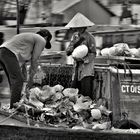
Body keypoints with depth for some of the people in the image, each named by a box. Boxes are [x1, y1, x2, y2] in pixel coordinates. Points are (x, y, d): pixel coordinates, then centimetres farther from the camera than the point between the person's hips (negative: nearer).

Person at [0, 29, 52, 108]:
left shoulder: (31, 37, 32)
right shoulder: (41, 40, 6)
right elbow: (34, 60, 2)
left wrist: (23, 74, 29)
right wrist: (31, 78, 7)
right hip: (10, 53, -10)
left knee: (13, 81, 13)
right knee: (18, 80, -11)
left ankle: (14, 107, 12)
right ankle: (14, 107, -16)